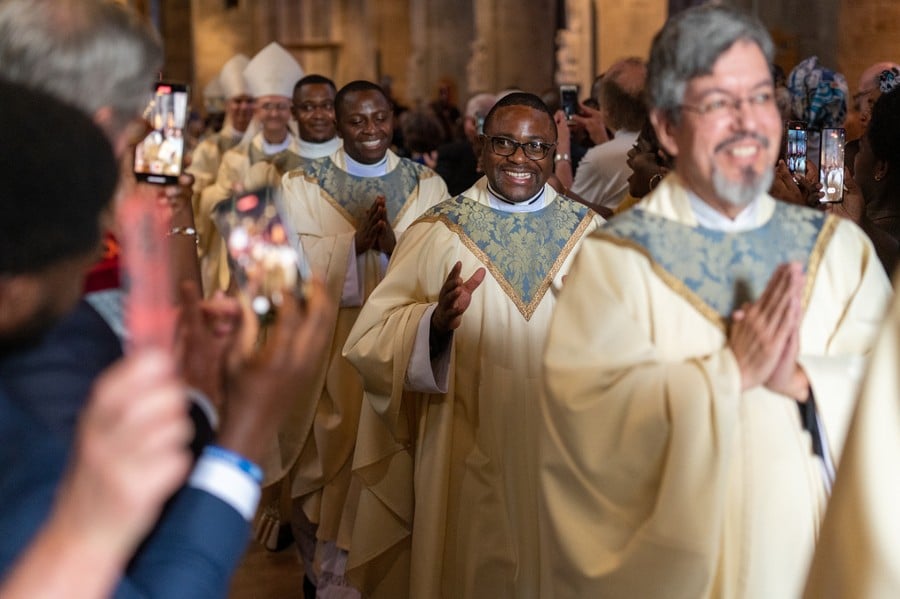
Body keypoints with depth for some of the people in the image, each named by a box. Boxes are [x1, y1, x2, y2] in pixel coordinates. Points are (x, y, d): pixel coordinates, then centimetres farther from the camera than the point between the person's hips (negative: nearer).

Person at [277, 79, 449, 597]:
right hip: (330, 346, -1)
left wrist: (393, 244, -20)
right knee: (334, 451, 3)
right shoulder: (304, 186, 2)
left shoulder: (427, 185, 5)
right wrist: (355, 241, -20)